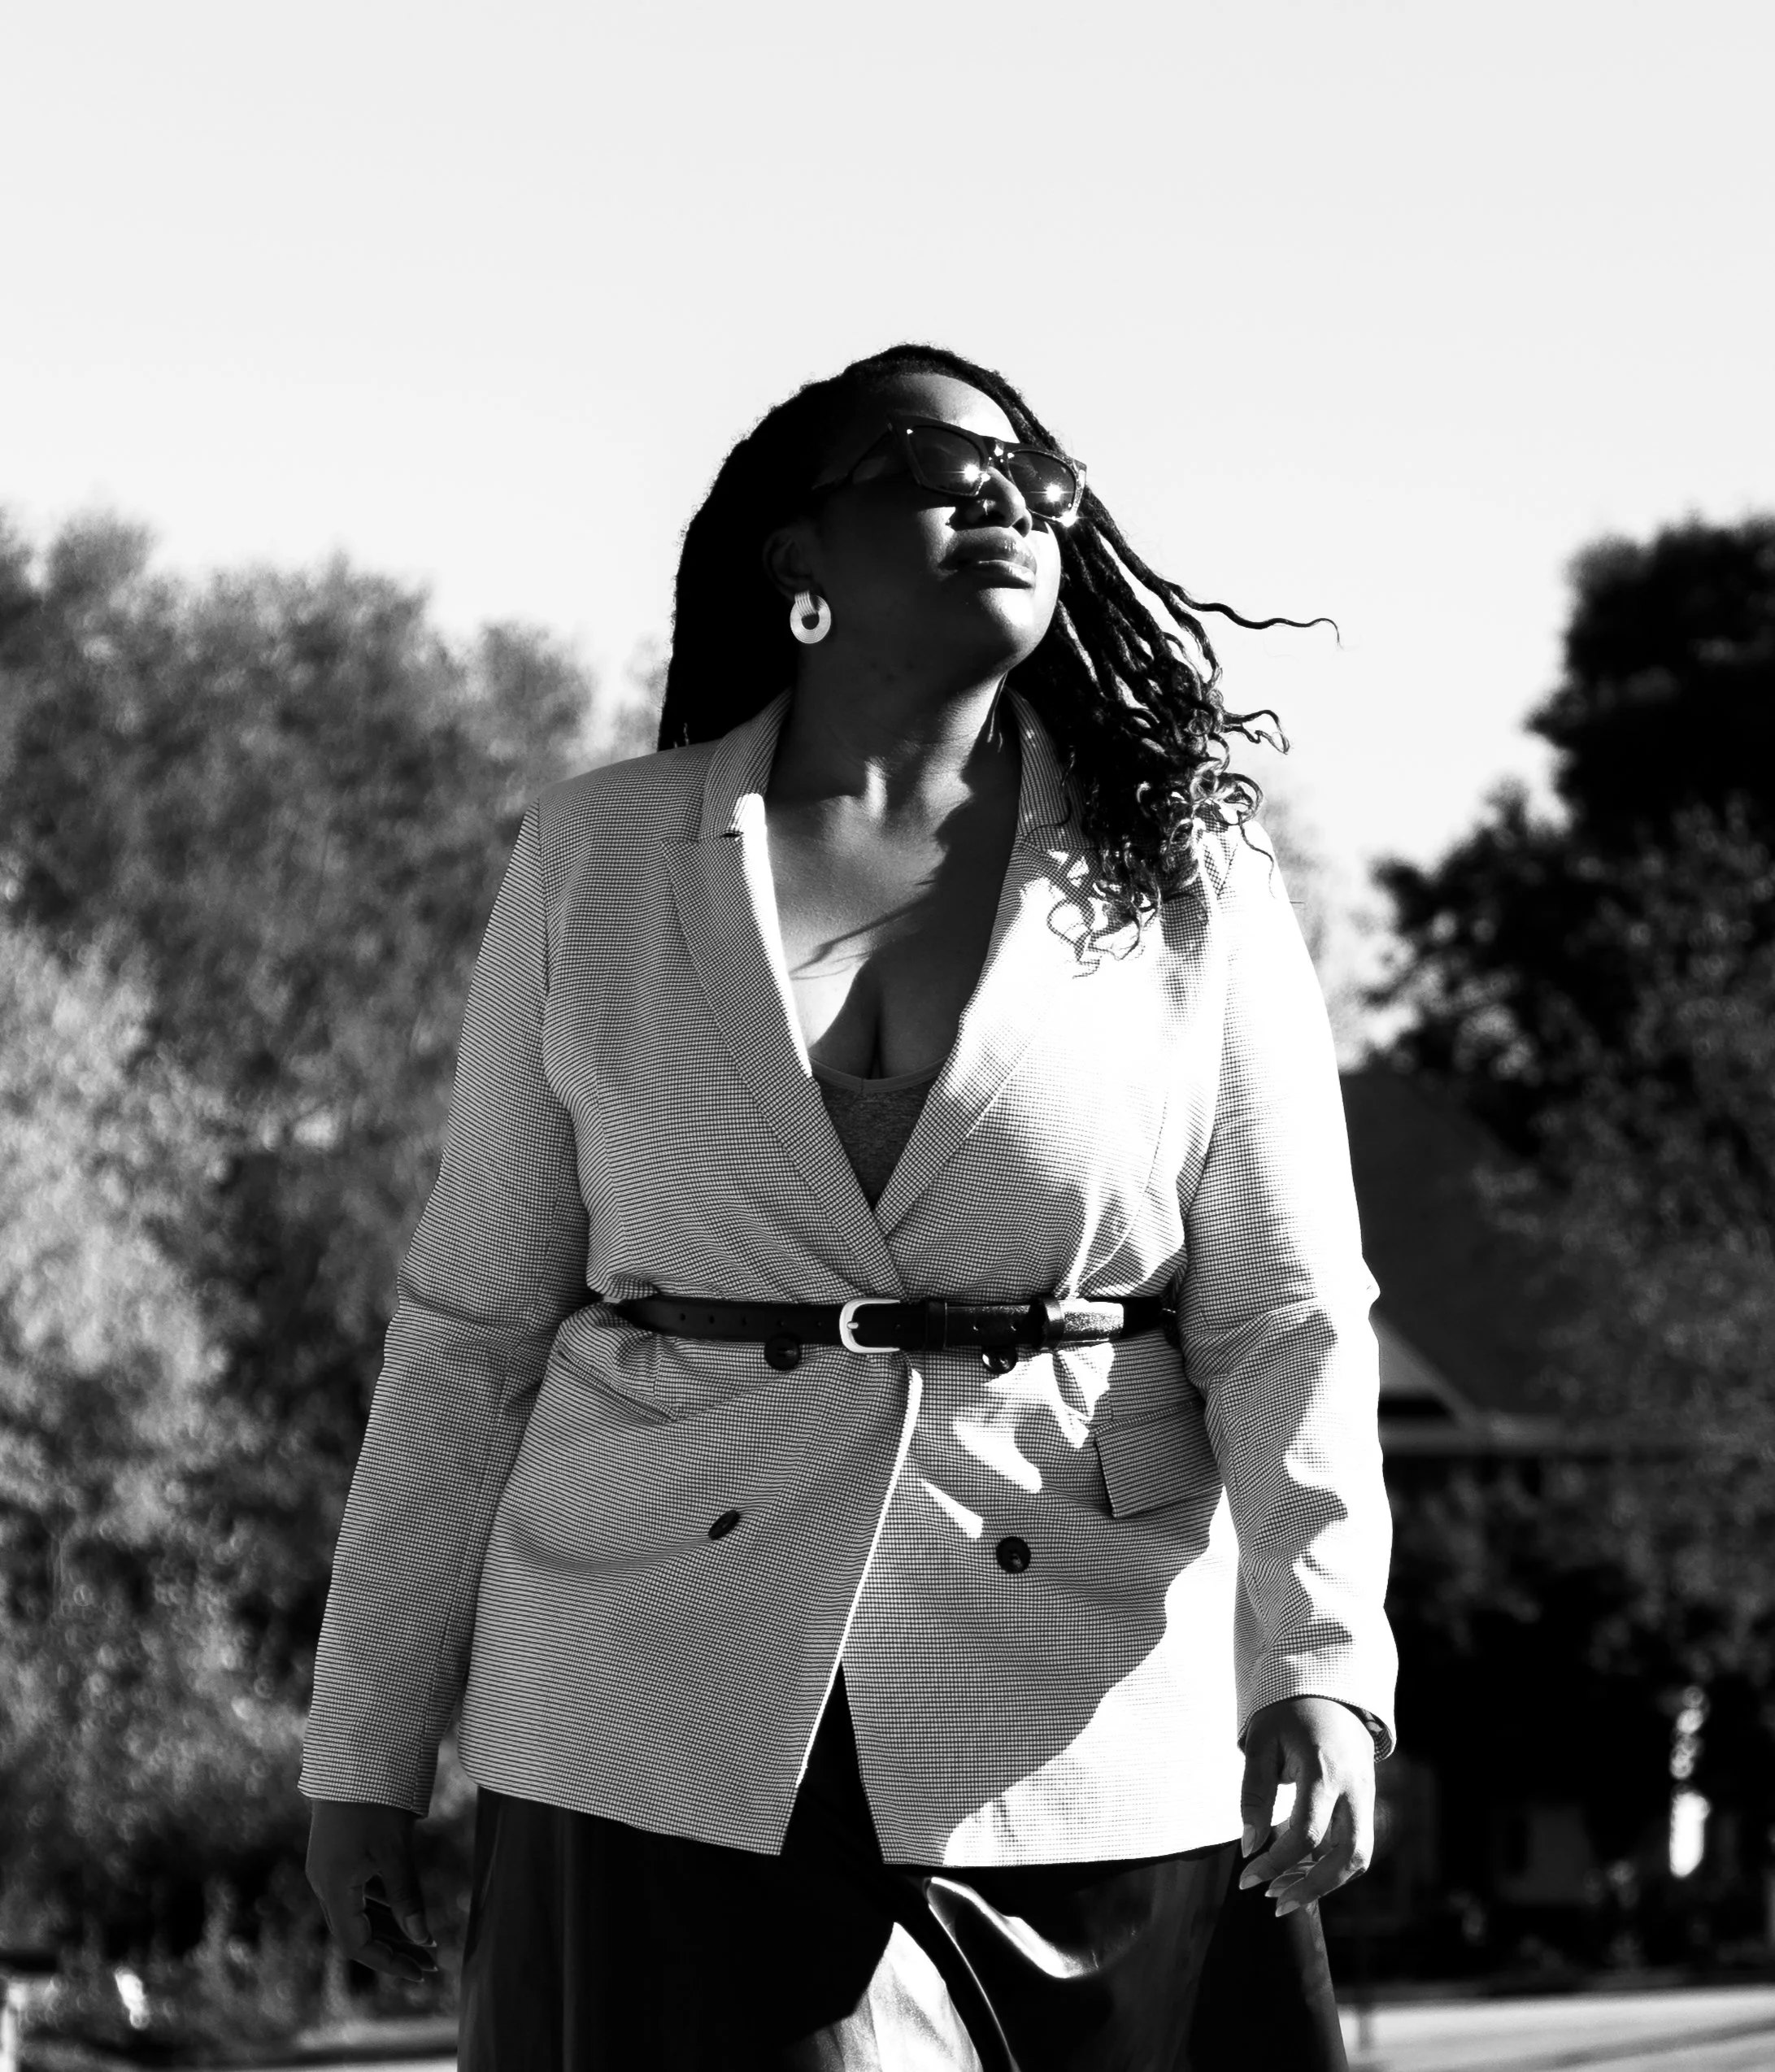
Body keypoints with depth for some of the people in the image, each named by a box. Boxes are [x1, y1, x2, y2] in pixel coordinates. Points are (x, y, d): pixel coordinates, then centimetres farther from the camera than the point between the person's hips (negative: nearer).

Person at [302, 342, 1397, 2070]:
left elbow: (1285, 1318, 0)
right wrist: (367, 1745, 6)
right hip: (660, 1746, 0)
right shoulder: (597, 859, 6)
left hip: (1089, 1742, 0)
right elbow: (469, 1325, 8)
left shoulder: (1191, 892, 4)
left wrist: (1320, 1667, -16)